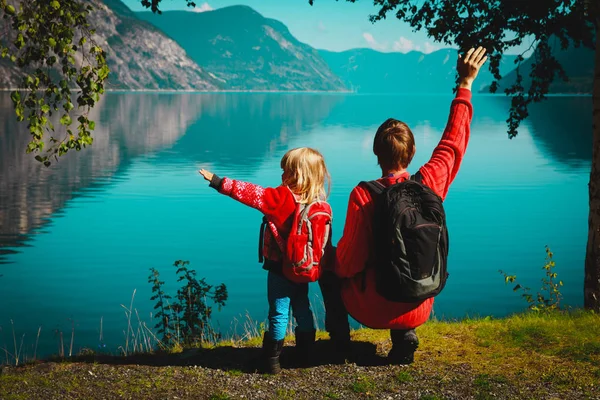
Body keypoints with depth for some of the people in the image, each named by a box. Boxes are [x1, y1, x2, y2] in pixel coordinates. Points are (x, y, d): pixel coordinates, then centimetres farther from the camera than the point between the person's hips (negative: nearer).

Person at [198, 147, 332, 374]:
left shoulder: (283, 197, -21)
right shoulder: (321, 205, -1)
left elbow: (252, 194, -22)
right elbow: (325, 240, 6)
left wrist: (218, 183, -17)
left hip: (281, 268, -7)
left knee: (279, 313, 1)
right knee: (302, 309, 21)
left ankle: (271, 361, 9)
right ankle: (305, 352, 32)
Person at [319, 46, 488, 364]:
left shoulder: (363, 196, -20)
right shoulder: (429, 184, -11)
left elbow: (349, 263, -18)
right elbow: (453, 143, 6)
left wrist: (333, 260, 6)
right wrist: (465, 86, 15)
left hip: (373, 310, -2)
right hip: (418, 310, 3)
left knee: (327, 264, 25)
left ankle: (340, 338, 21)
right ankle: (404, 337, 15)